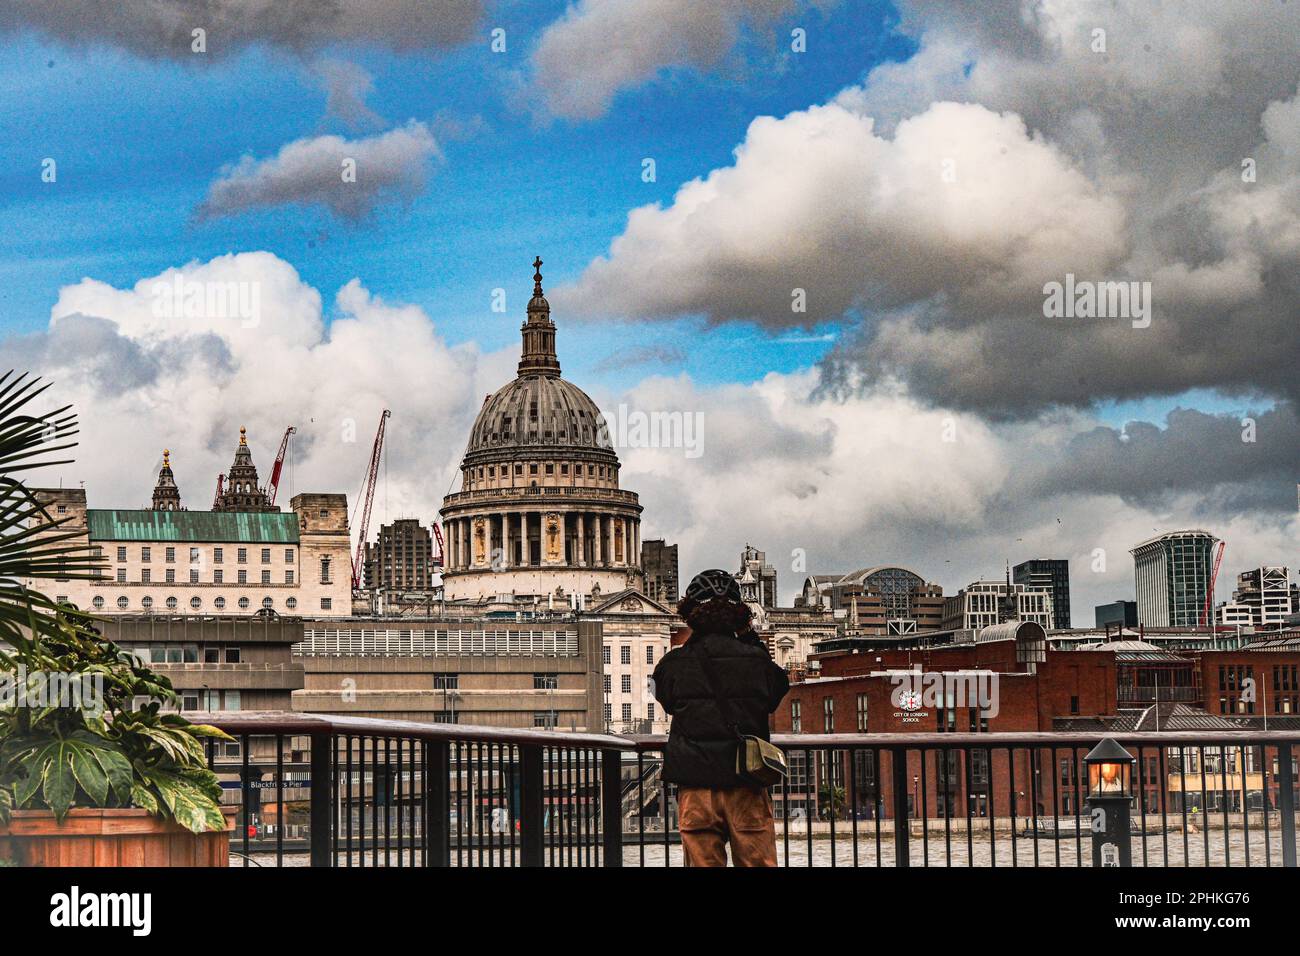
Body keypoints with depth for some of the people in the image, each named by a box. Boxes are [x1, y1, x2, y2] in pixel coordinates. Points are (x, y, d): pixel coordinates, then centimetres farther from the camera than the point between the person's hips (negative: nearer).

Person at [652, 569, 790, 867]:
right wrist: (750, 638, 19)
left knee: (704, 861, 4)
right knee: (758, 862, 5)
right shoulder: (757, 660, -1)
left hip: (695, 788, 0)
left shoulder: (674, 664, -3)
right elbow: (777, 692, 19)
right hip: (746, 787, 0)